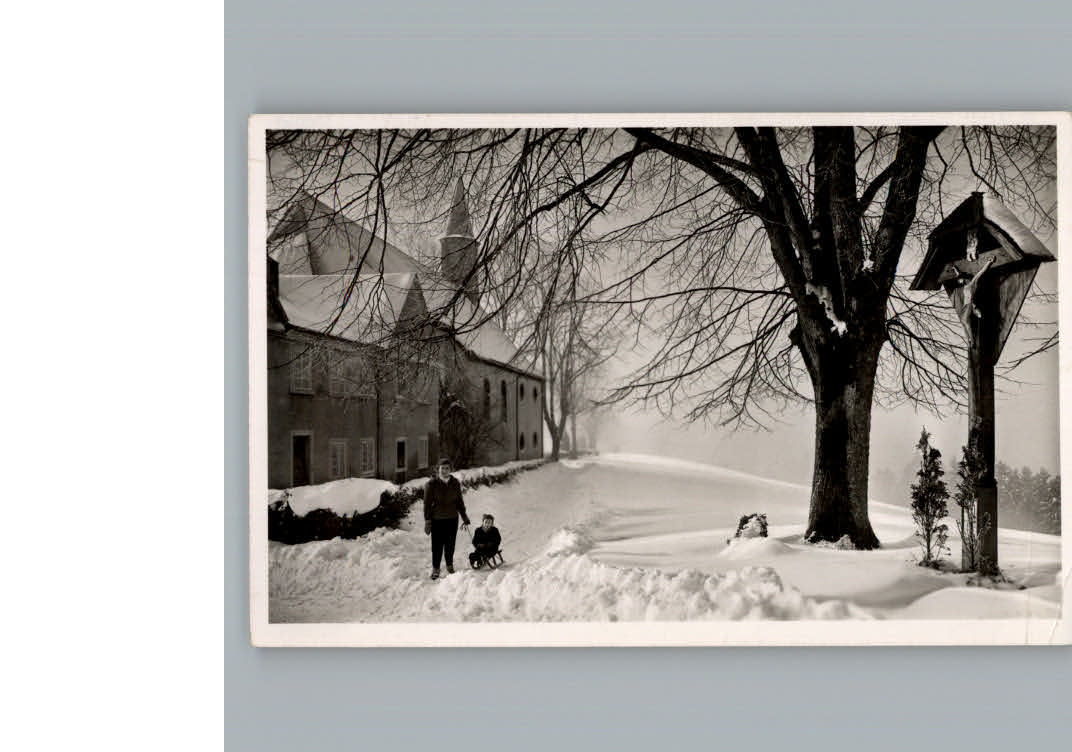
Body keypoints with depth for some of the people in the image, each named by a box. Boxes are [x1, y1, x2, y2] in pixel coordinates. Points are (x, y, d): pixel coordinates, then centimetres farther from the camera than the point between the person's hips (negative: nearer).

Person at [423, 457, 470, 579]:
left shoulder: (455, 483, 4)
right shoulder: (432, 483, -7)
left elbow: (459, 502, 12)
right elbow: (427, 503, -5)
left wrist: (465, 519, 12)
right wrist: (427, 521, -9)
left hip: (452, 519, 3)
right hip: (437, 519, -3)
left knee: (450, 544, 9)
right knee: (437, 545, -1)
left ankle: (450, 565, 27)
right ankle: (435, 568, 13)